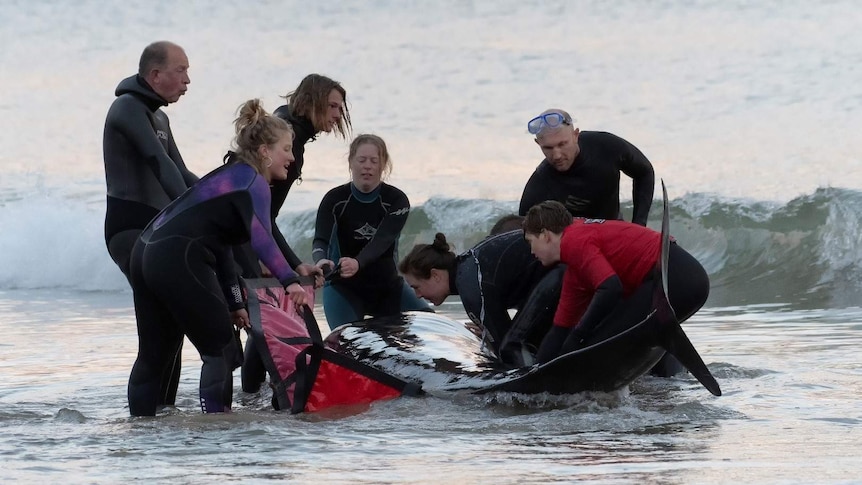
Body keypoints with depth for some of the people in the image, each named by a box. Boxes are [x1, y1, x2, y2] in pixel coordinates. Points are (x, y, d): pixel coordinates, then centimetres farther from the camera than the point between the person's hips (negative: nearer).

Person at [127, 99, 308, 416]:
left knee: (154, 355, 18)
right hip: (178, 261, -10)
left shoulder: (231, 175, 24)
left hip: (147, 255, 10)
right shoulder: (252, 181, -5)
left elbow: (221, 245, 25)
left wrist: (233, 303, 23)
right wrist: (289, 281, -35)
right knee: (222, 351, -4)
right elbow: (260, 236, -24)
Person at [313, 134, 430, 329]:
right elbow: (320, 240, -22)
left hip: (387, 286, 2)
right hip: (343, 287, -2)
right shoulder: (335, 199, -10)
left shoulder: (396, 200, -10)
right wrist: (321, 262, -50)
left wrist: (358, 263, -49)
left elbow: (382, 241, -26)